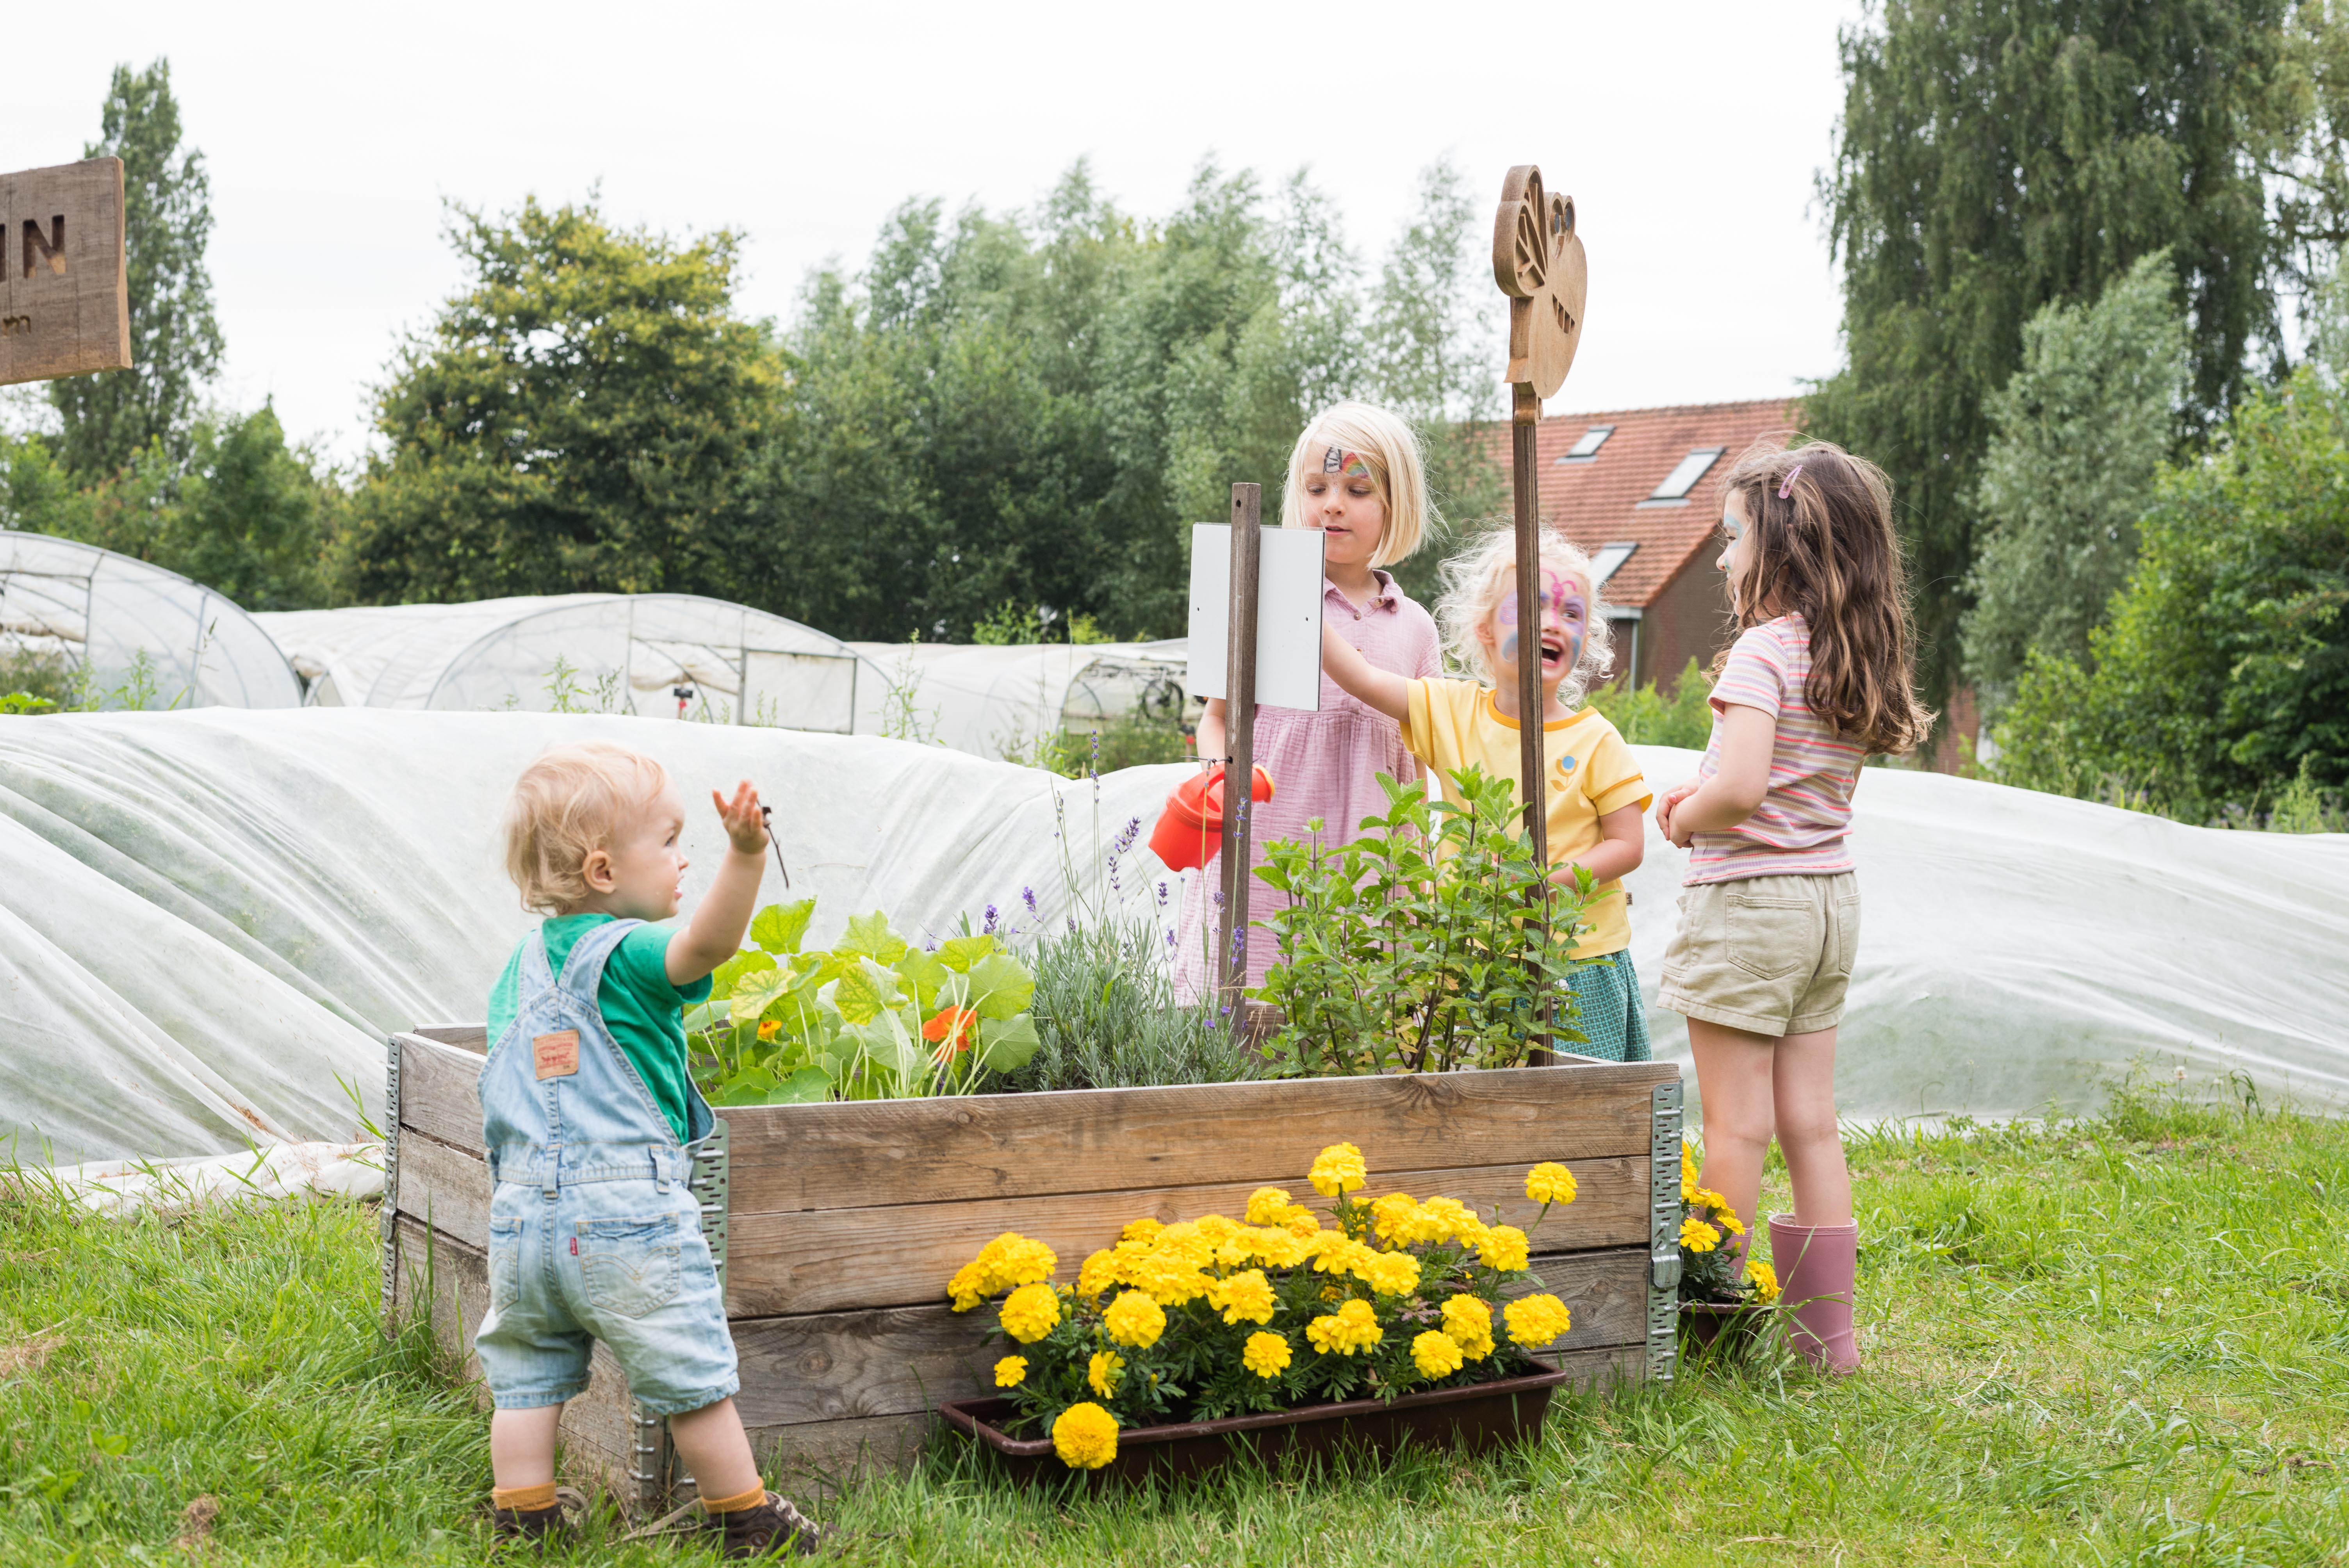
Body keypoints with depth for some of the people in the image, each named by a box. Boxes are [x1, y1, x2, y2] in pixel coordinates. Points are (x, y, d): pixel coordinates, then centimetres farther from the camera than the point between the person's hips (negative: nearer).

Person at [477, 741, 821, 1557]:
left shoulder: (521, 962, 13)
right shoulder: (628, 954, -10)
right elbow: (707, 942, -32)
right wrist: (746, 854, -45)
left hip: (523, 1212, 7)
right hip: (627, 1214, -6)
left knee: (526, 1375, 15)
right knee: (692, 1376, 5)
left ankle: (523, 1522, 20)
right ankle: (749, 1521, 16)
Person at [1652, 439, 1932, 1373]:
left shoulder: (1765, 649, -16)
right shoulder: (1858, 655, 9)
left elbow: (1737, 790, -26)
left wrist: (1684, 822, -7)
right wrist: (1705, 796, 7)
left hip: (1747, 900, -8)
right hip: (1830, 896, 8)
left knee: (1737, 1128, -1)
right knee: (1810, 1123, 12)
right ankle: (1826, 1330, 17)